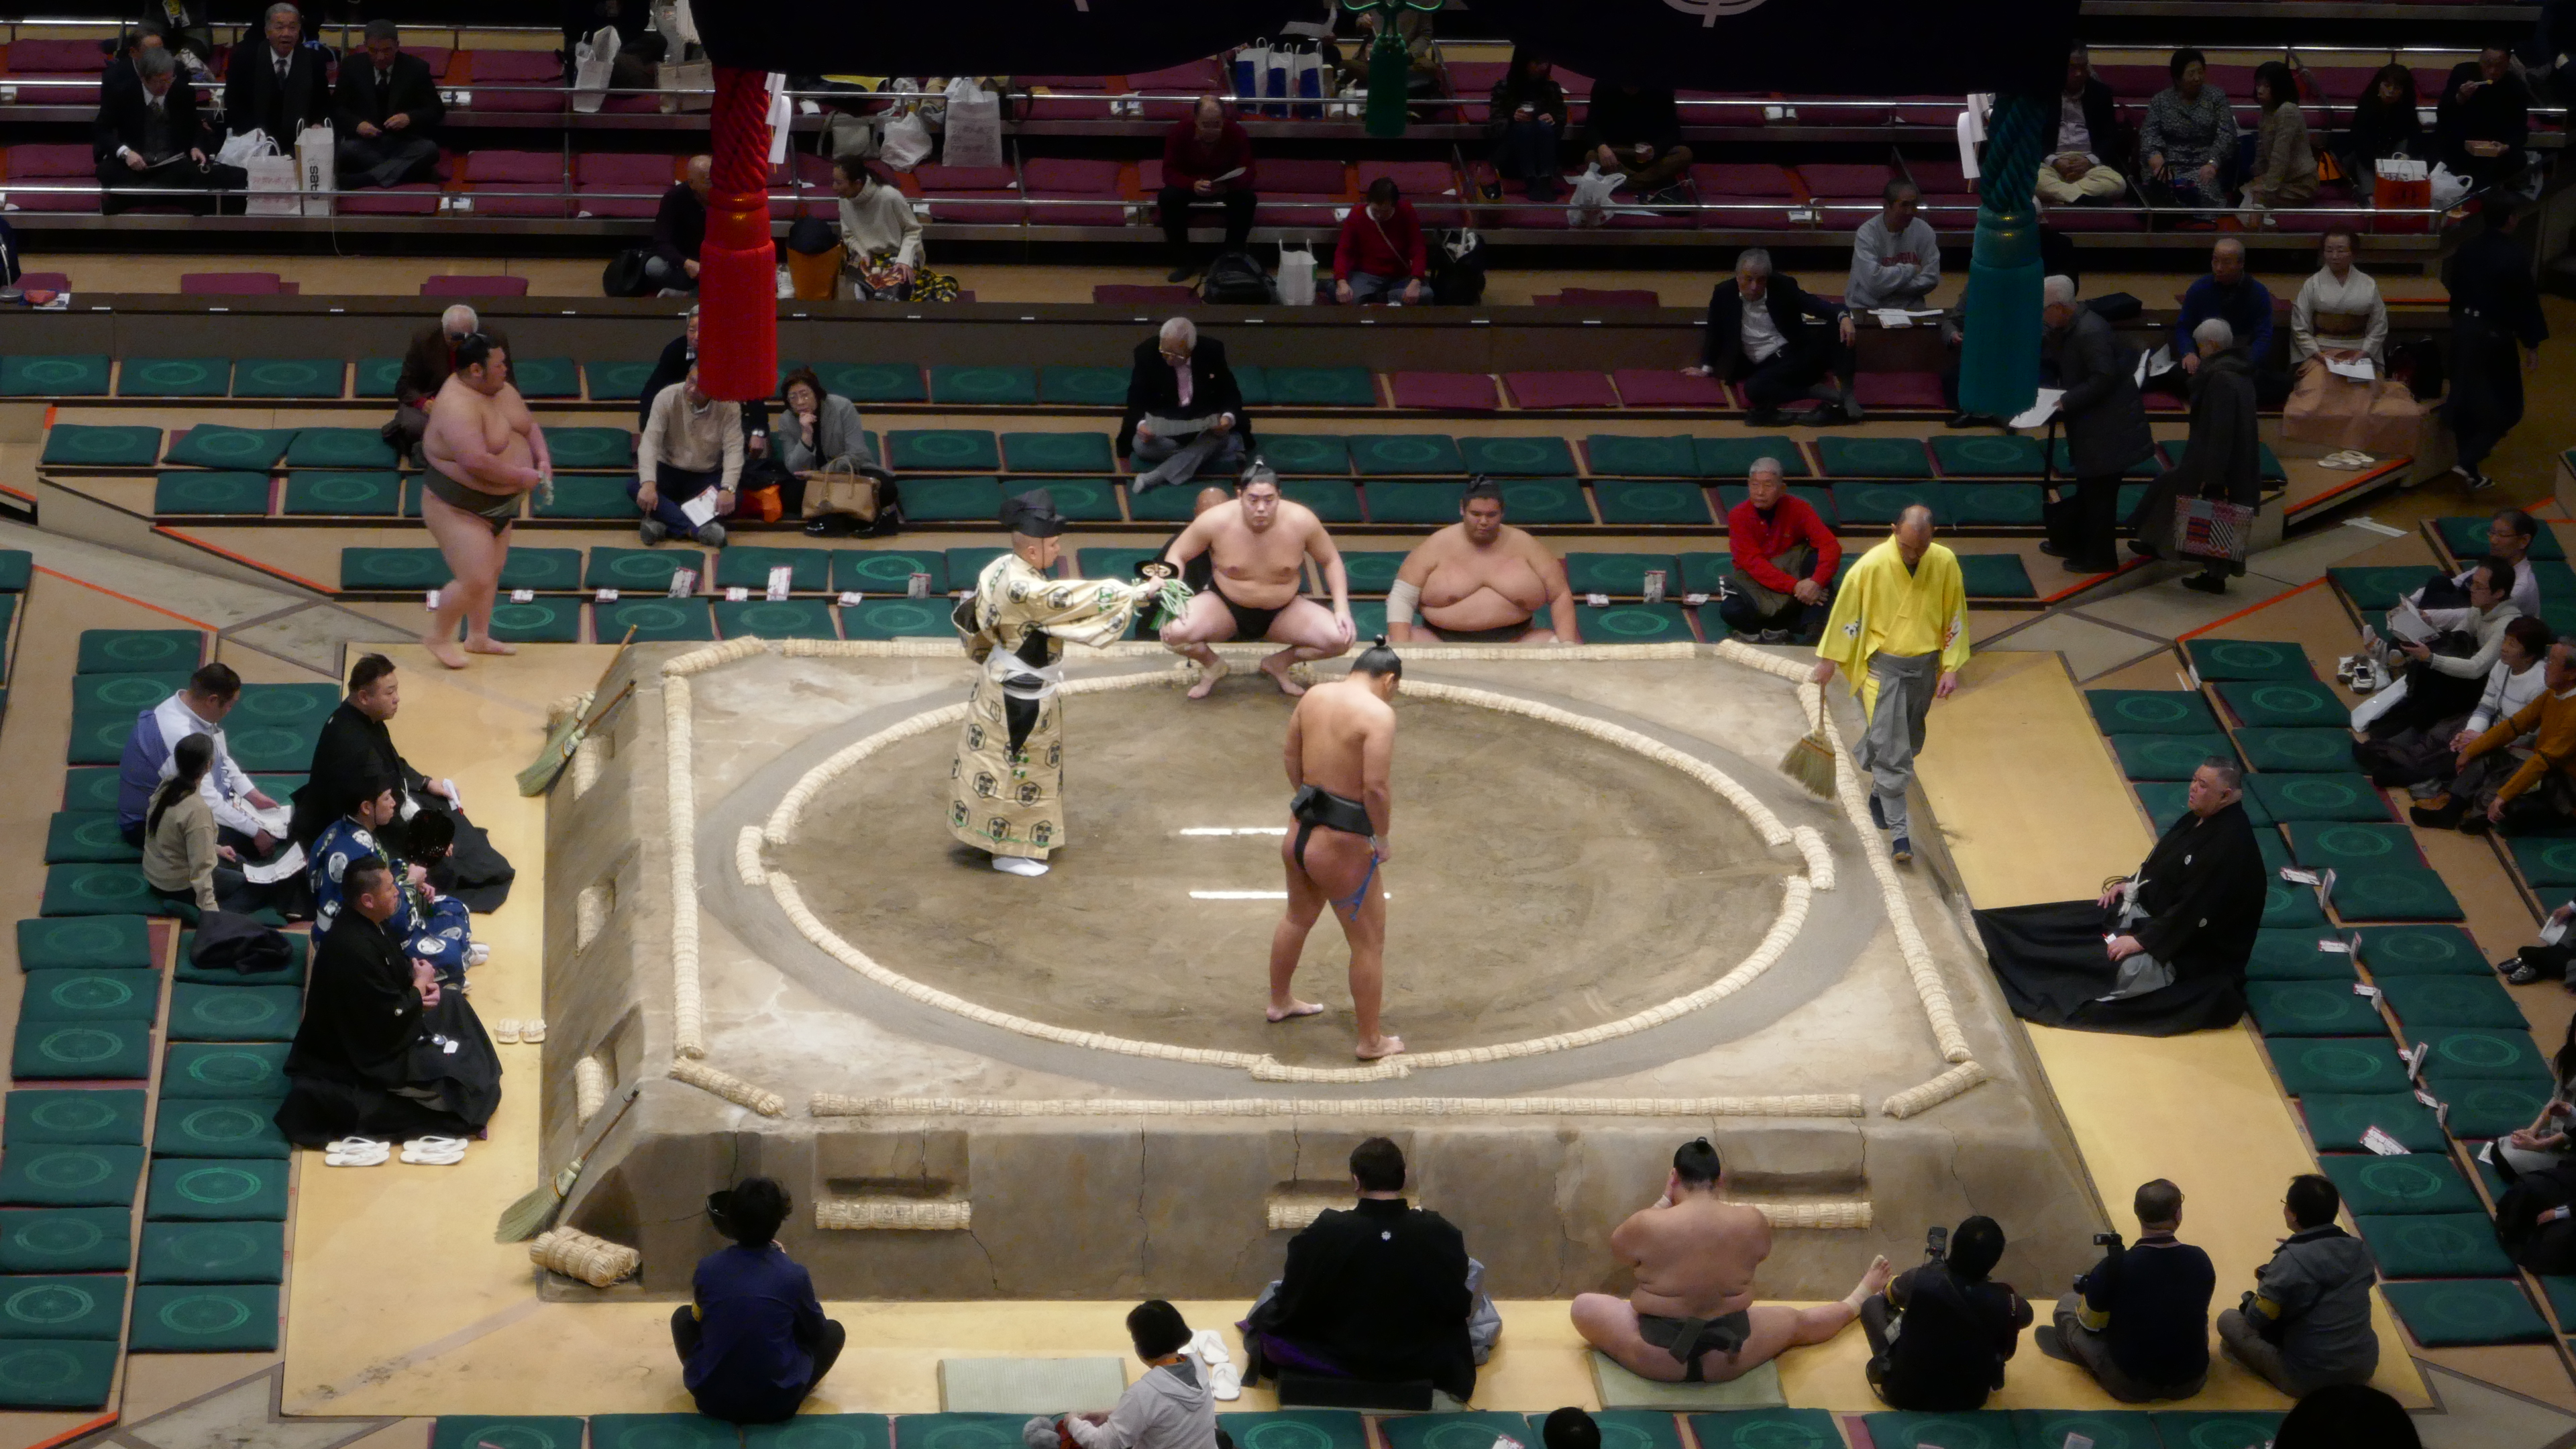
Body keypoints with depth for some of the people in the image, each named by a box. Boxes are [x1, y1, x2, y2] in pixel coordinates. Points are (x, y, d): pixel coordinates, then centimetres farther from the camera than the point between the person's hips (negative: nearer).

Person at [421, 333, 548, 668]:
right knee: (476, 580, -11)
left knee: (491, 572, 17)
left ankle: (478, 638, 32)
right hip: (458, 509, -10)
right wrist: (523, 477, -26)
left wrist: (543, 461, -5)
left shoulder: (502, 391, 2)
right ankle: (438, 637, 9)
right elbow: (477, 462, -37)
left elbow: (530, 427, 14)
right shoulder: (458, 408, -30)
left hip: (497, 504, 10)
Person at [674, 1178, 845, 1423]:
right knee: (833, 1331, 22)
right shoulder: (794, 1275, -10)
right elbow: (816, 1329, 10)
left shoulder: (707, 1268, -5)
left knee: (683, 1316, 28)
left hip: (712, 1400, 2)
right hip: (776, 1404, -2)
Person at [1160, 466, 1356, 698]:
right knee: (1174, 632, -32)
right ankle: (1211, 665, 7)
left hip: (1282, 613, 1)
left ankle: (1279, 664, 10)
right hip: (1226, 609, -1)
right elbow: (1177, 555, -6)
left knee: (1341, 638, -22)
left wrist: (1342, 609, -12)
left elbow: (1331, 561, -1)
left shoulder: (1301, 521, -18)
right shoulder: (1216, 521, -20)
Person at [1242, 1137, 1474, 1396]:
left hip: (1338, 1361, -1)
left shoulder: (1323, 1233, -23)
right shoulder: (1441, 1234, -19)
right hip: (1421, 1363, 1)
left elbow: (1289, 1307, -11)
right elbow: (1457, 1306, -4)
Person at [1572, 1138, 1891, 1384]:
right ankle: (1858, 1303, 59)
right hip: (1729, 1358, 3)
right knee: (1796, 1321, 32)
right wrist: (1720, 1198, 11)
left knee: (1584, 1305, 22)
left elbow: (1619, 1248, 4)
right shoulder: (1754, 1222, -11)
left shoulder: (1645, 1226, -19)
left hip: (1657, 1359, -3)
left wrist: (1665, 1200, 4)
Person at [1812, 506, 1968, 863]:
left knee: (1907, 743, 17)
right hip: (1883, 667, -4)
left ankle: (1878, 793, 43)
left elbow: (1955, 617, 3)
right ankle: (1898, 833, -5)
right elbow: (1845, 612, -6)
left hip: (1924, 666, 4)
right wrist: (1828, 661, 0)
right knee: (1892, 751, -7)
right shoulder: (1871, 566, -18)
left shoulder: (1945, 563, -8)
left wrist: (1952, 668, 1)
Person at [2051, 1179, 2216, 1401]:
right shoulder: (2200, 1261, -12)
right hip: (2191, 1383, 3)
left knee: (2068, 1304, 17)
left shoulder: (2114, 1268, -23)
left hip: (2131, 1387, -3)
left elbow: (2090, 1322, -5)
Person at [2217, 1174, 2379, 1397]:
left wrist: (2249, 1301, 12)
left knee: (2228, 1319, 8)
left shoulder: (2290, 1261, -19)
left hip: (2308, 1380, -5)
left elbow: (2257, 1318, -12)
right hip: (2365, 1370, 5)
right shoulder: (2358, 1249, -3)